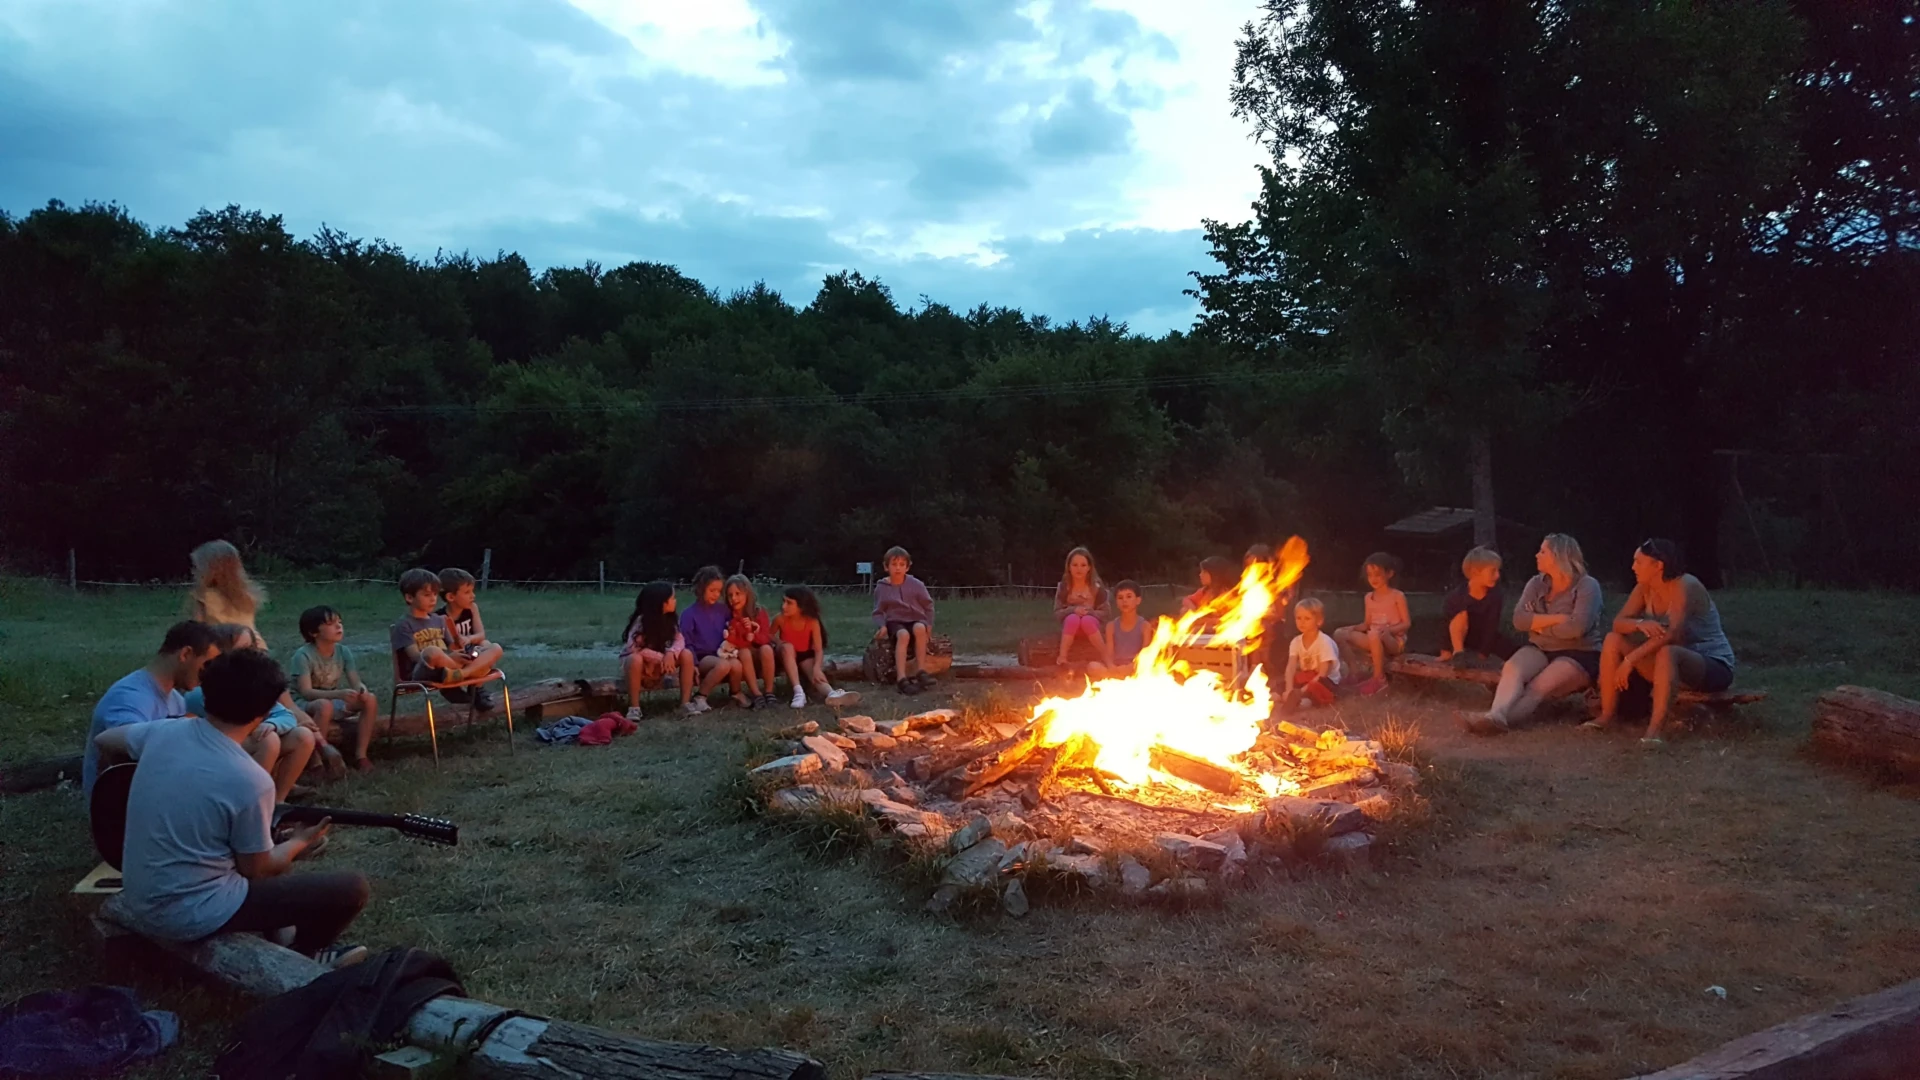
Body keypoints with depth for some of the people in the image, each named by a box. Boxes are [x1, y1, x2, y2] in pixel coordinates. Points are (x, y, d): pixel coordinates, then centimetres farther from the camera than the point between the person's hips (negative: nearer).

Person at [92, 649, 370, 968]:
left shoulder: (164, 732, -6)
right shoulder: (251, 782, -24)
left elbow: (104, 741, 18)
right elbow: (257, 869, -9)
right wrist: (299, 843, 10)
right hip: (191, 915, -8)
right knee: (352, 888, -7)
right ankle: (302, 955, 18)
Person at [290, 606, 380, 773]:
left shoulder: (343, 651, -4)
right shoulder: (303, 655, -21)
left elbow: (356, 682, -7)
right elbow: (306, 692, -29)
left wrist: (361, 689, -33)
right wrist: (339, 693, -43)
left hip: (333, 702, 6)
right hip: (304, 705, -6)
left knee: (370, 699, -18)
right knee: (324, 705, -39)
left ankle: (360, 755, -14)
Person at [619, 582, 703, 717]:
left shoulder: (670, 618, -9)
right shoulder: (641, 621, -26)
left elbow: (679, 639, -14)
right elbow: (633, 648, -33)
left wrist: (670, 653, -35)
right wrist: (661, 657, -37)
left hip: (659, 663, 5)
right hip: (636, 661, -5)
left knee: (686, 654, -19)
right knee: (635, 659, -40)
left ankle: (686, 703, -16)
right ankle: (634, 708, -30)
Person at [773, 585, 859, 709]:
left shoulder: (812, 622, -20)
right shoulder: (780, 619, -18)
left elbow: (819, 649, -22)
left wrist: (817, 667, -40)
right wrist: (777, 642, -23)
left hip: (805, 656, -1)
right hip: (786, 657, 1)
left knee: (815, 673, -32)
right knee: (787, 647, -34)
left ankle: (832, 694, -67)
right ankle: (798, 692, -45)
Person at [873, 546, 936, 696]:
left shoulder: (915, 584, 2)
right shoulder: (881, 588, 2)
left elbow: (928, 605, 9)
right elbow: (878, 612, 5)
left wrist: (929, 624, -4)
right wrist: (881, 626, -14)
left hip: (915, 620, 1)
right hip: (895, 622, -1)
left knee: (919, 628, -37)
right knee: (903, 634, -37)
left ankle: (921, 671, -33)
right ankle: (901, 678, -46)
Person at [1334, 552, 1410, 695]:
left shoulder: (1398, 596, -5)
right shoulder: (1369, 597, 11)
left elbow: (1407, 623, -9)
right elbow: (1367, 624, 12)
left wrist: (1388, 629, -26)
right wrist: (1353, 628, -8)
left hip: (1394, 641, -6)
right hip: (1374, 641, 6)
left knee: (1374, 634, -41)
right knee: (1340, 634, -12)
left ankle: (1379, 679, -27)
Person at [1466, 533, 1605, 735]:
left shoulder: (1587, 586, -8)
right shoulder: (1537, 583, 8)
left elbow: (1576, 628, -22)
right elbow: (1519, 620, -5)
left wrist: (1539, 624, -8)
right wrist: (1556, 619, -15)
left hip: (1579, 655, -4)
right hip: (1540, 649, 4)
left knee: (1538, 687, -30)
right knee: (1512, 669, -29)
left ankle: (1499, 719, -50)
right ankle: (1495, 716, -55)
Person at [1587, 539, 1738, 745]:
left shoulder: (1685, 586, -23)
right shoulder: (1644, 588, -1)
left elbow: (1671, 633, -34)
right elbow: (1618, 622, -8)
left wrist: (1630, 659, -36)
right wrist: (1640, 624, -32)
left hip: (1714, 666, -7)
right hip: (1672, 661, 7)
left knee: (1668, 653, -40)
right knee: (1613, 640, -10)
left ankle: (1654, 729, -44)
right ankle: (1606, 716, -11)